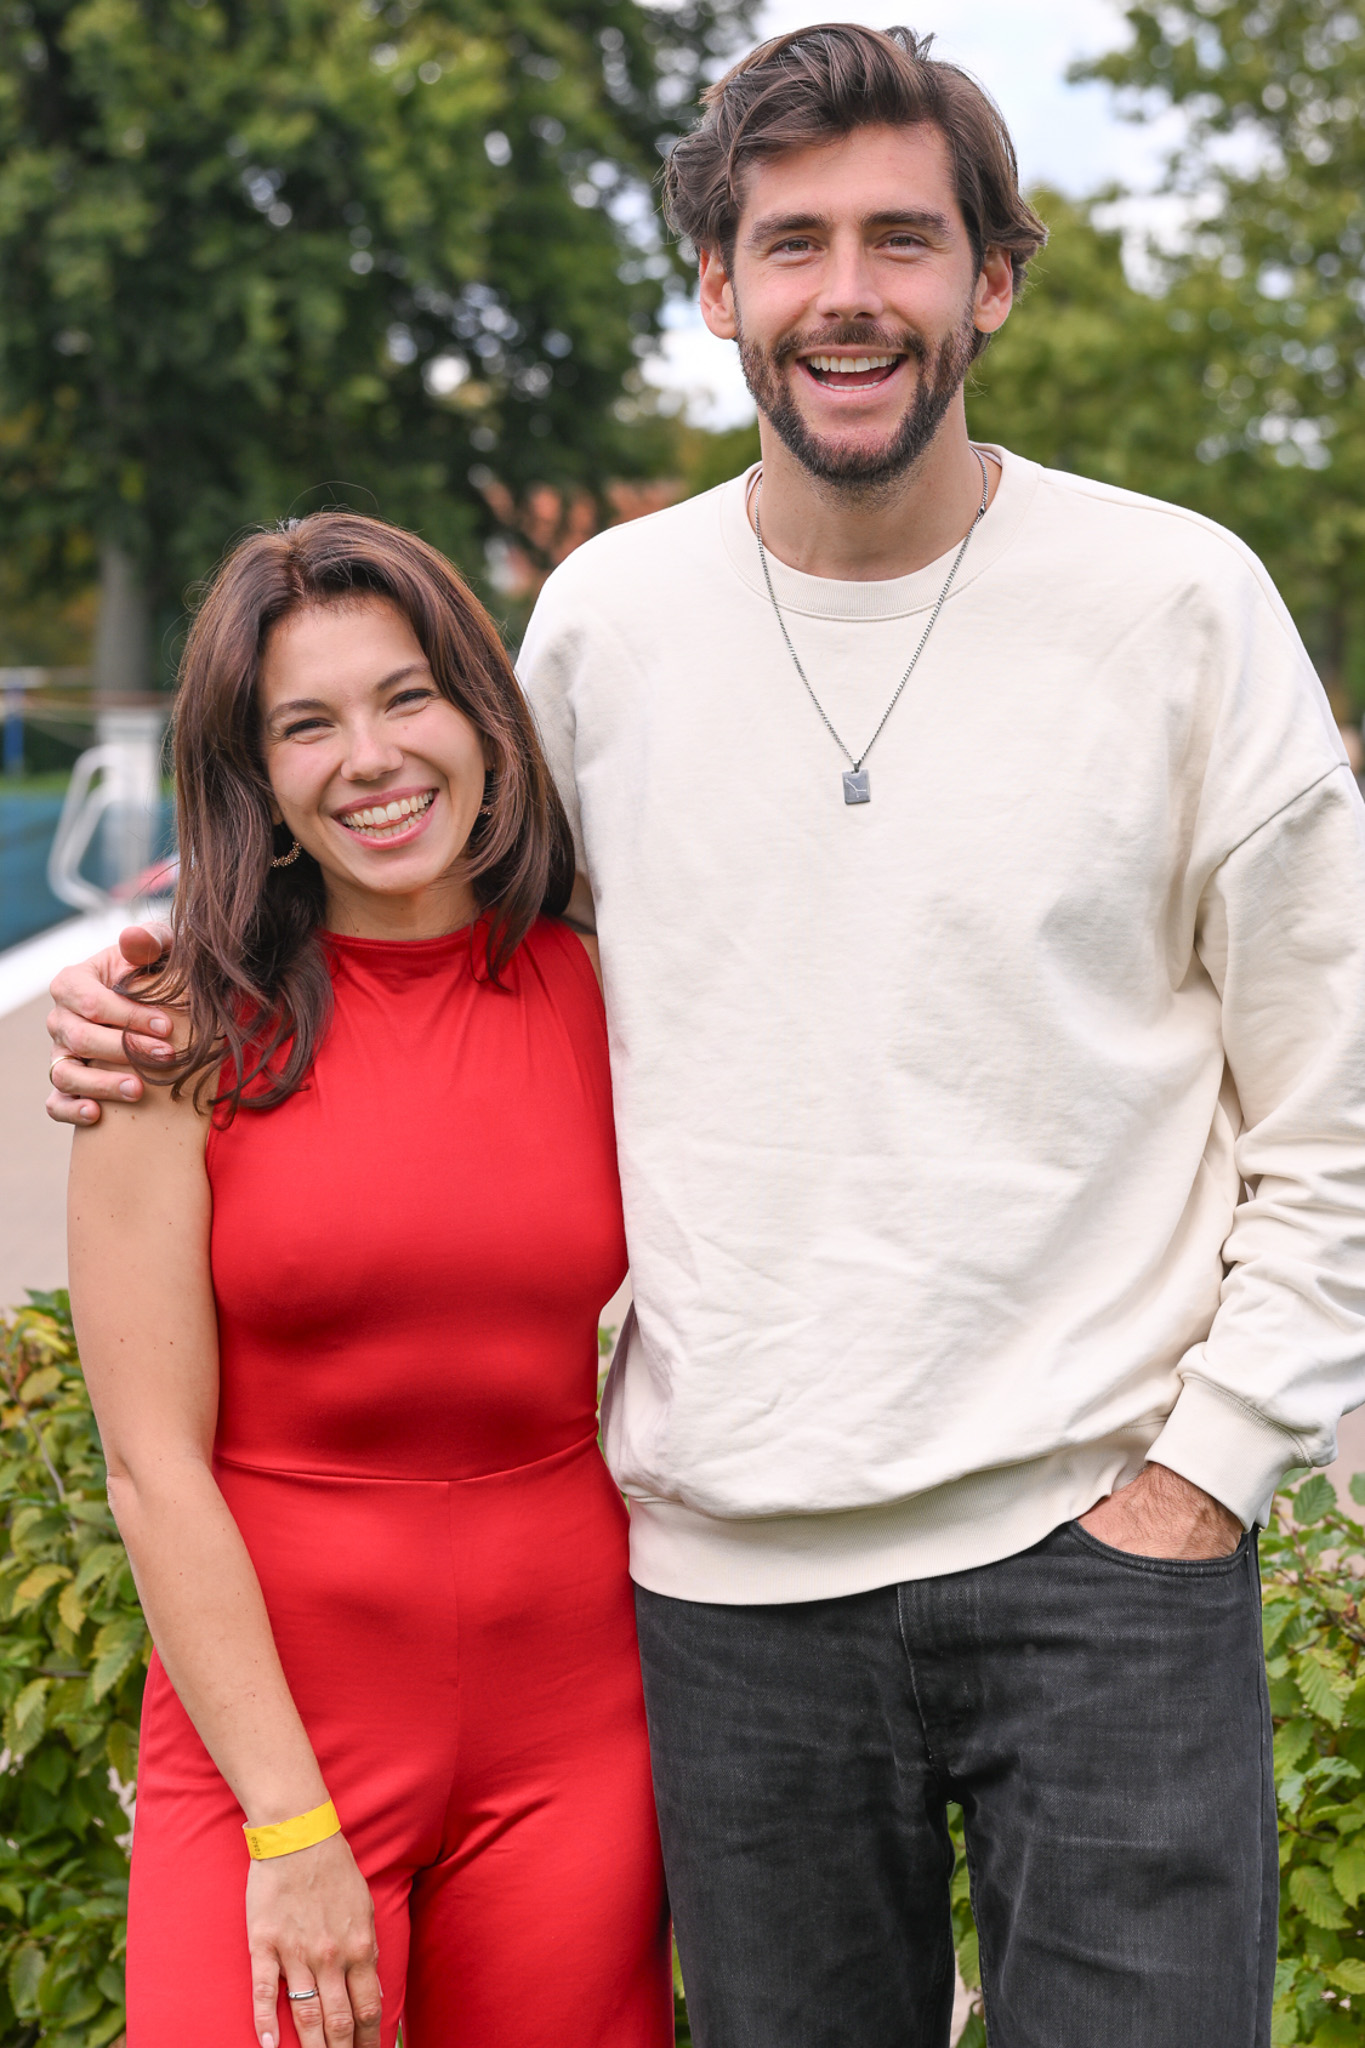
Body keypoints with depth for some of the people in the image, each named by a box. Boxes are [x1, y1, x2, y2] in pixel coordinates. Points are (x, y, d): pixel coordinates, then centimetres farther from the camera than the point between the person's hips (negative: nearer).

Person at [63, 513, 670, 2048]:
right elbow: (155, 1463, -8)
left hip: (572, 1733, 2)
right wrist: (291, 1827, -11)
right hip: (263, 1716, -2)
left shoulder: (602, 998, 1)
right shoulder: (187, 1041, -6)